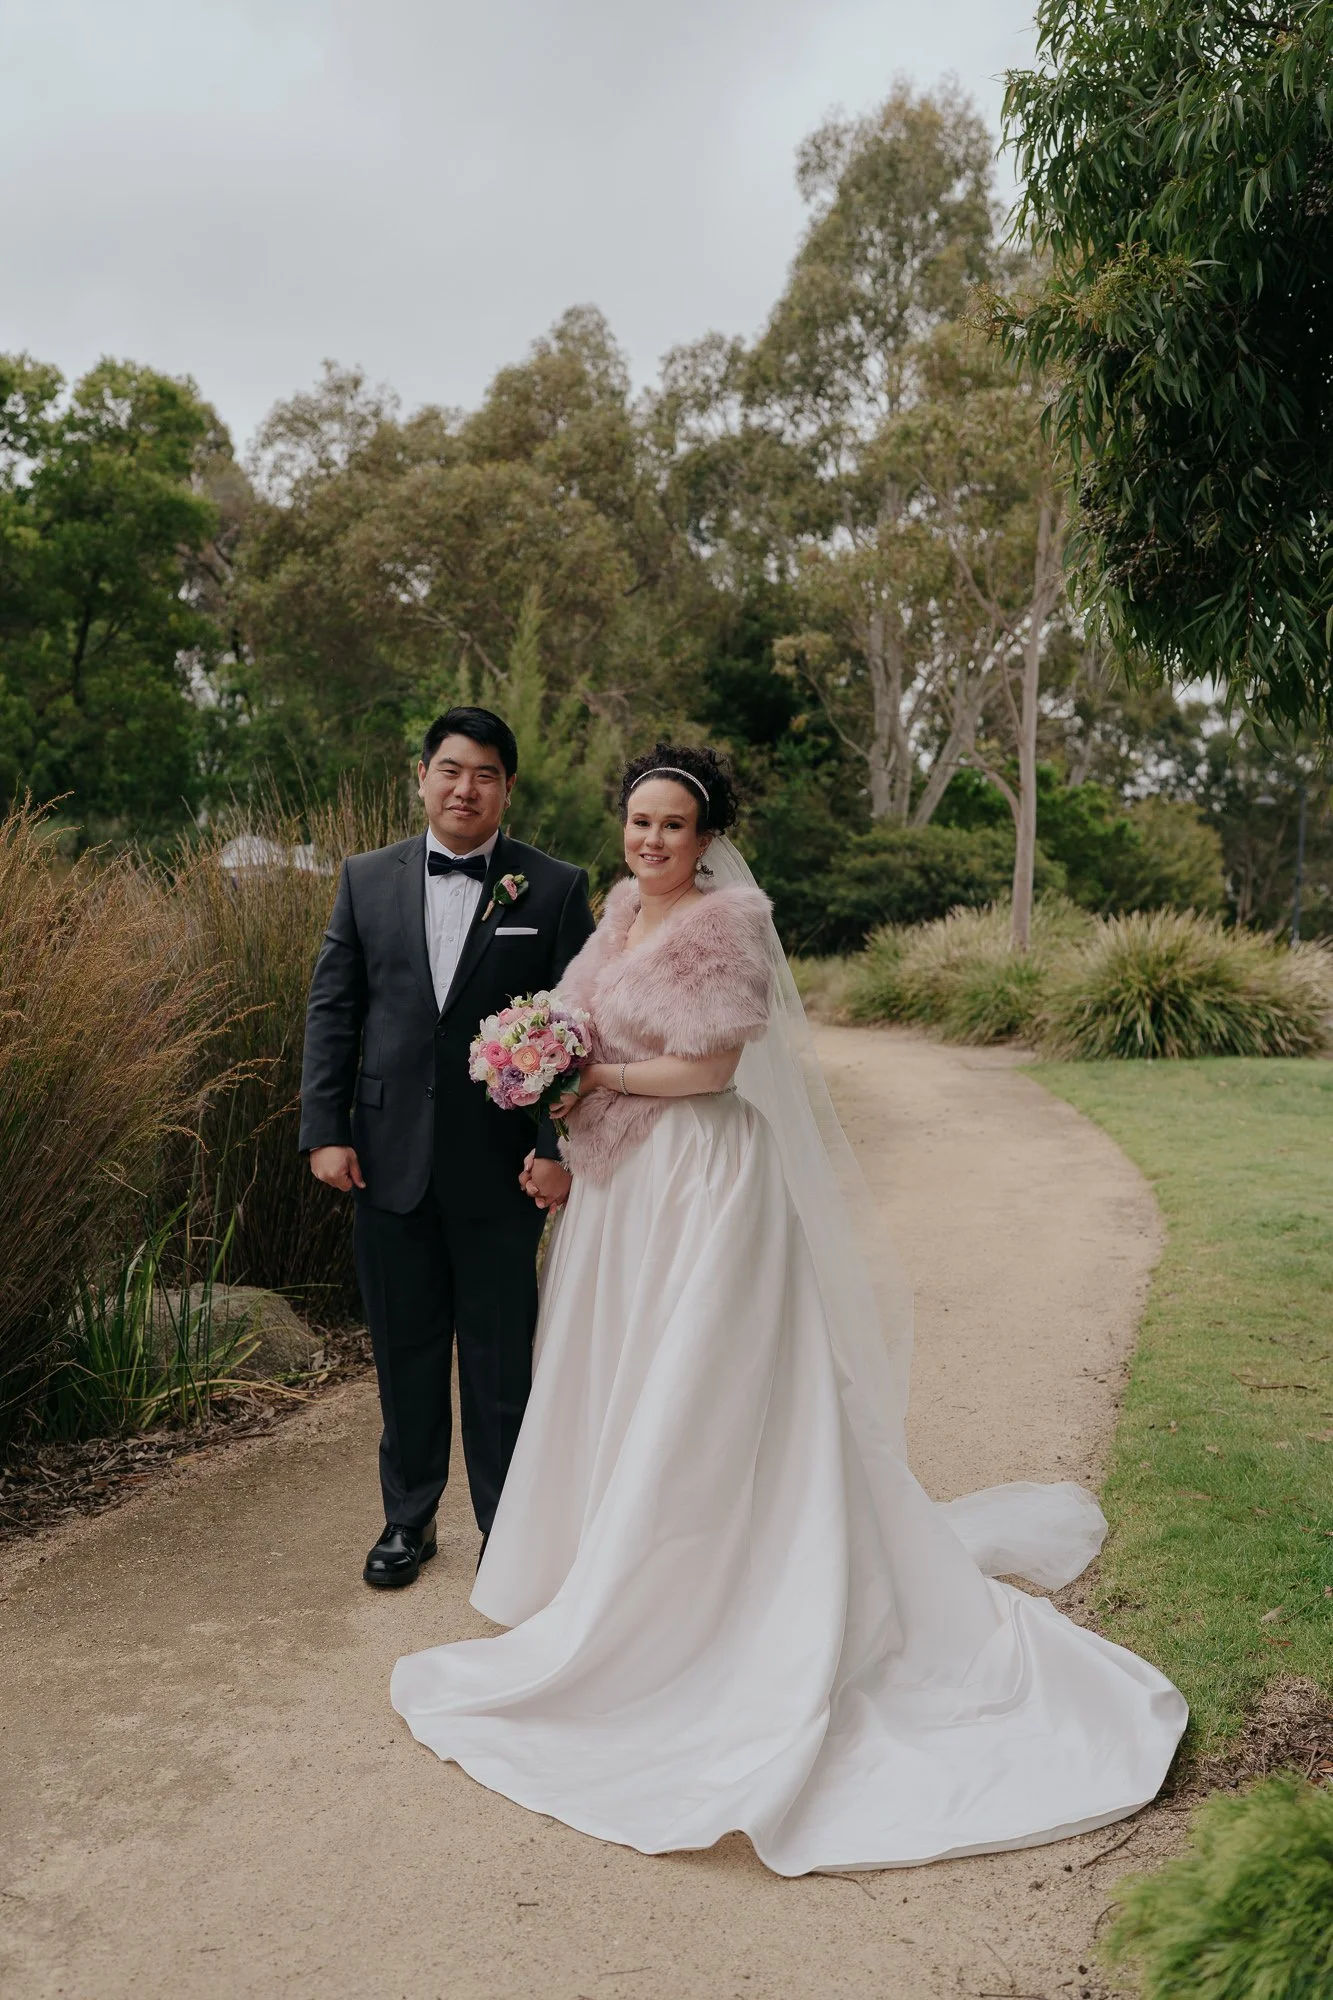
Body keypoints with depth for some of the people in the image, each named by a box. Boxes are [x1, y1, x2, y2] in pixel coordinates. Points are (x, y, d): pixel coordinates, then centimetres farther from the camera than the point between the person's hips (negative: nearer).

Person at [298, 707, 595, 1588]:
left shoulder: (556, 888, -3)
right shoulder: (368, 879, 6)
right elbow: (333, 1010, 5)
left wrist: (560, 1146, -11)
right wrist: (325, 1131, -2)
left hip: (502, 1168, -2)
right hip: (390, 1161, 3)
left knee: (501, 1358, 10)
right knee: (406, 1352, 15)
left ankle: (506, 1528, 28)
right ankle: (408, 1519, 33)